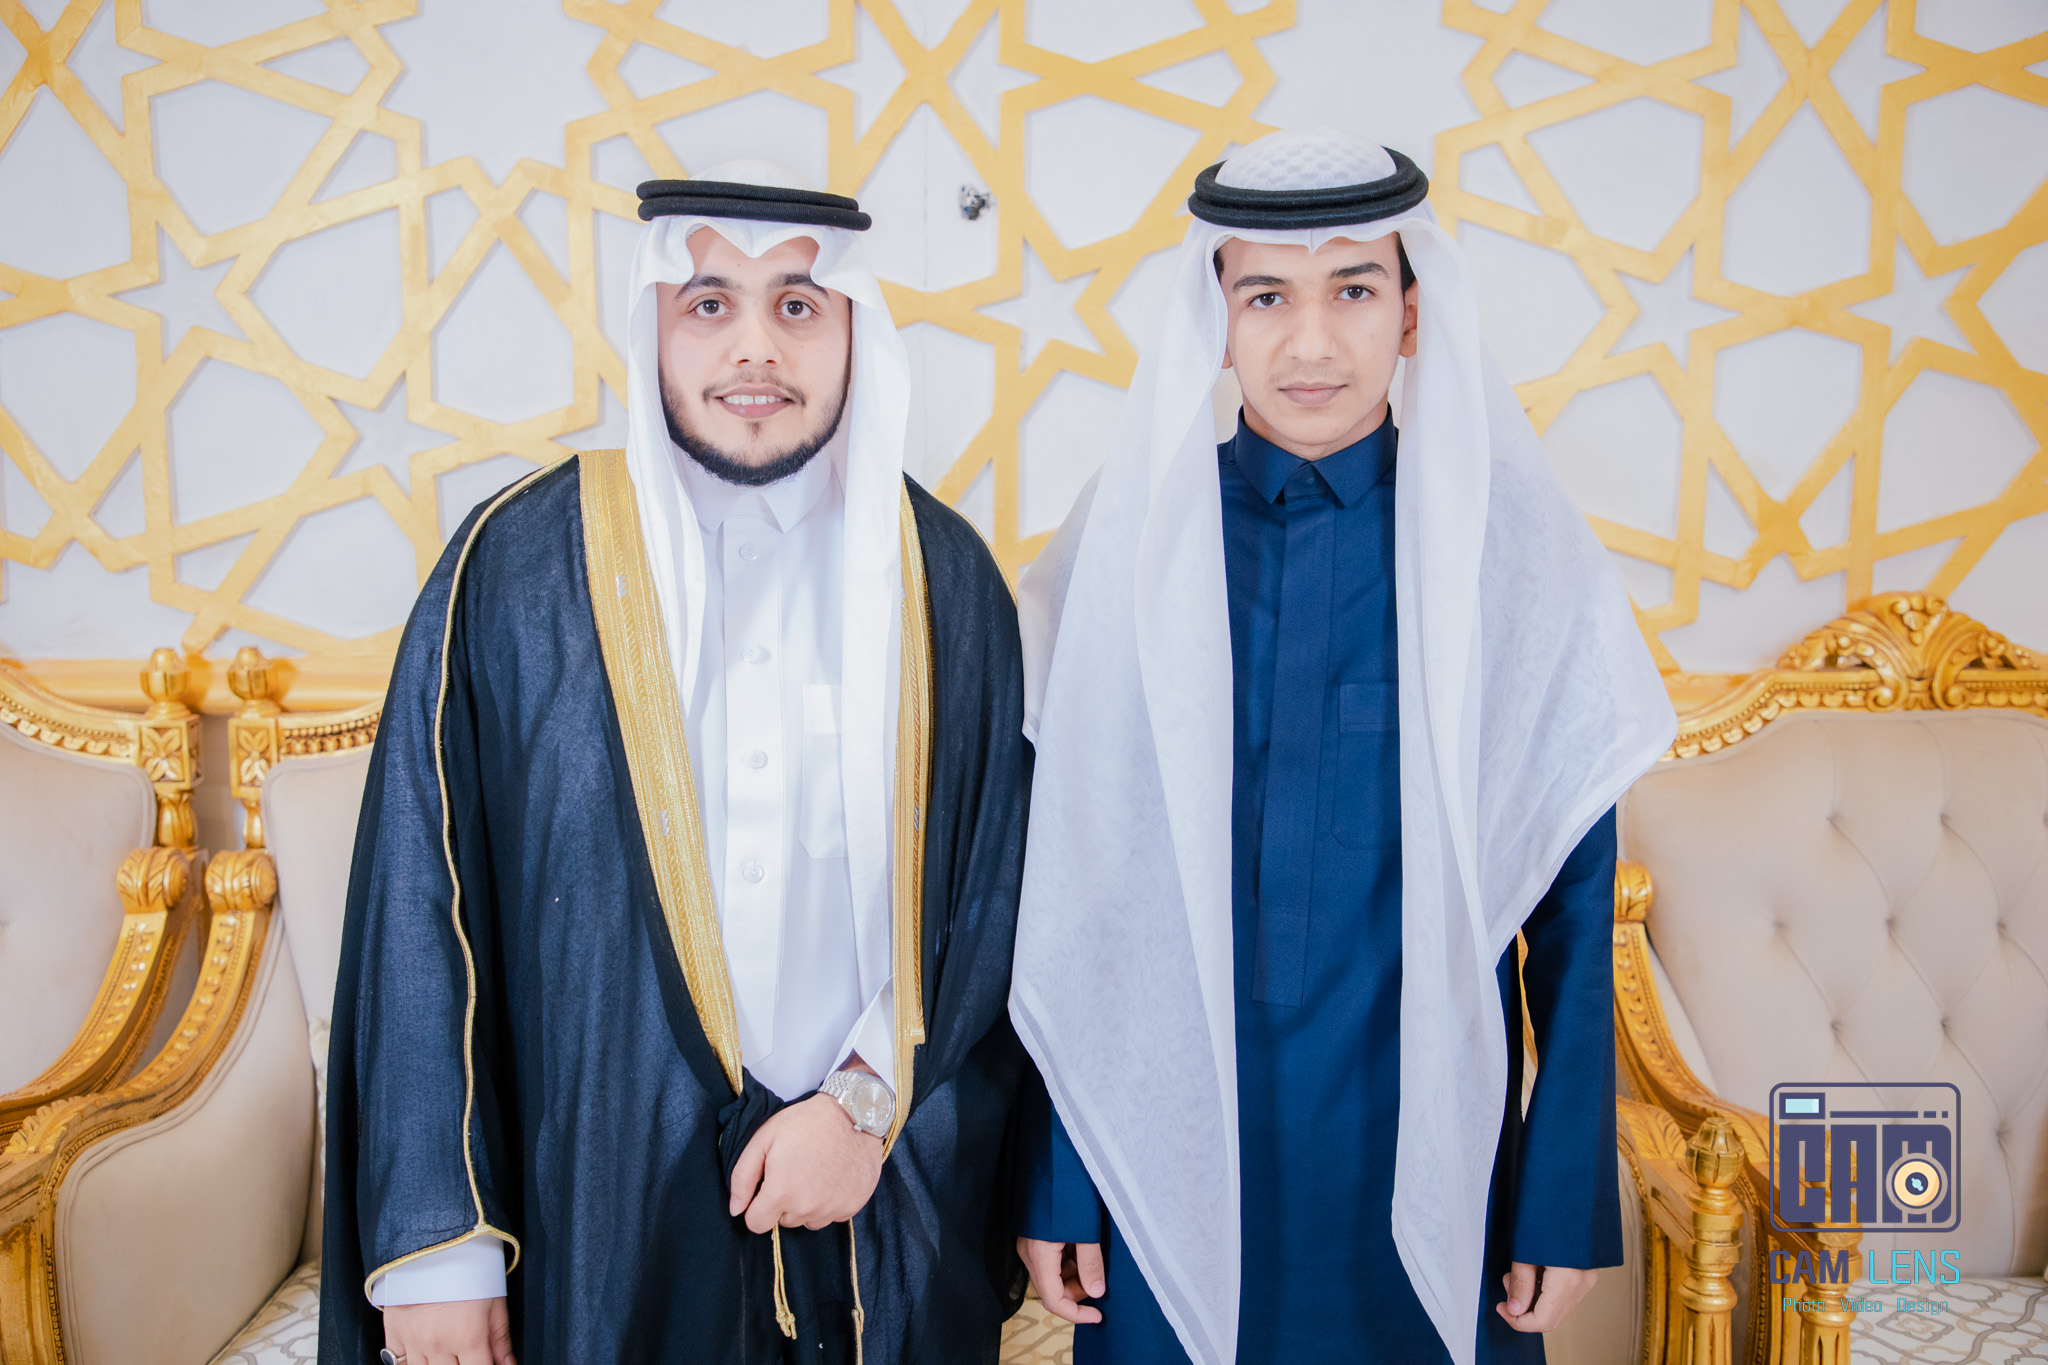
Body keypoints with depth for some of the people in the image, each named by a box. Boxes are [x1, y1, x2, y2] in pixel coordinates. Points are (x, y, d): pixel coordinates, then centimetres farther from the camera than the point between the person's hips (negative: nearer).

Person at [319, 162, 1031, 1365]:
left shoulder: (944, 579, -1)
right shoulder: (516, 567, -6)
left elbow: (1007, 886, 0)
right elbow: (421, 907, -5)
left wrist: (873, 1099, -9)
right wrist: (433, 1240, -7)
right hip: (605, 1218, -1)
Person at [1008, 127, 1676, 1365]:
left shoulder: (1511, 549, -6)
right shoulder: (1134, 543, -5)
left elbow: (1573, 904, -2)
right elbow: (1073, 882, -3)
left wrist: (1569, 1203, -1)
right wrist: (1055, 1183, 0)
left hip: (1426, 1162, 0)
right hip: (1168, 1158, 1)